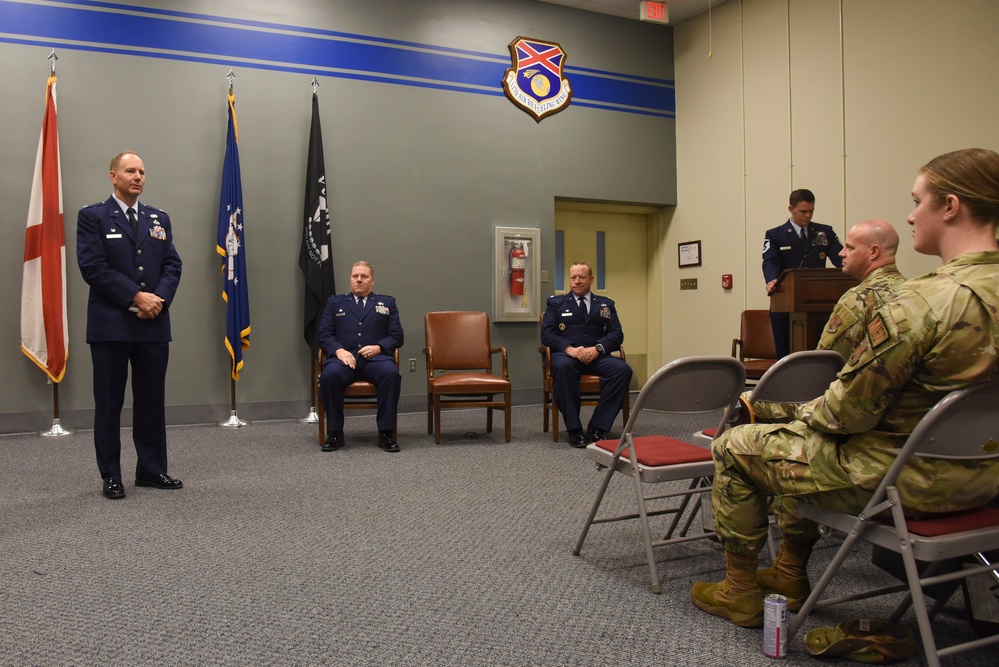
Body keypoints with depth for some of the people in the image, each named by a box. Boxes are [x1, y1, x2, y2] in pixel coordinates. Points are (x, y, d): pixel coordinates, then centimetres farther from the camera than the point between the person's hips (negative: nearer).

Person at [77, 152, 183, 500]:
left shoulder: (159, 219, 15)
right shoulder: (92, 216, 1)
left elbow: (172, 264, 8)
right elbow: (92, 266, -10)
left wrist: (159, 298, -10)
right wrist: (136, 297, -15)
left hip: (154, 324, 4)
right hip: (111, 325, -4)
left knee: (152, 401, 9)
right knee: (109, 403, 4)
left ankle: (152, 469, 18)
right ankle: (111, 476, 13)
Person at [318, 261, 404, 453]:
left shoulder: (387, 303, 22)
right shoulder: (335, 302, 23)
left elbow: (397, 336, 12)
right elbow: (324, 334, 12)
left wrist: (378, 347, -8)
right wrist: (339, 350, -9)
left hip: (376, 357, 0)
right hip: (344, 356, 0)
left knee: (391, 372, -34)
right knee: (329, 374, -34)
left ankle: (386, 433, -24)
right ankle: (335, 433, -18)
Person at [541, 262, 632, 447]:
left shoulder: (606, 304, 21)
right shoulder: (556, 303, 17)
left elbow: (617, 334, 9)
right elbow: (546, 334, 4)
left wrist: (598, 348, -12)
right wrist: (570, 349, -15)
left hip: (597, 357, 2)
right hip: (566, 355, -2)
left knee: (623, 369, -30)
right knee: (562, 366, -39)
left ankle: (597, 427, -23)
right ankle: (574, 430, -29)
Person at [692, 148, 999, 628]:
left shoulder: (924, 301, -28)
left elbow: (852, 409, -23)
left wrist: (808, 413, 0)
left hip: (908, 481, -9)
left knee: (733, 448, 8)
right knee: (804, 436, 29)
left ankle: (740, 592, 24)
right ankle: (790, 572, 39)